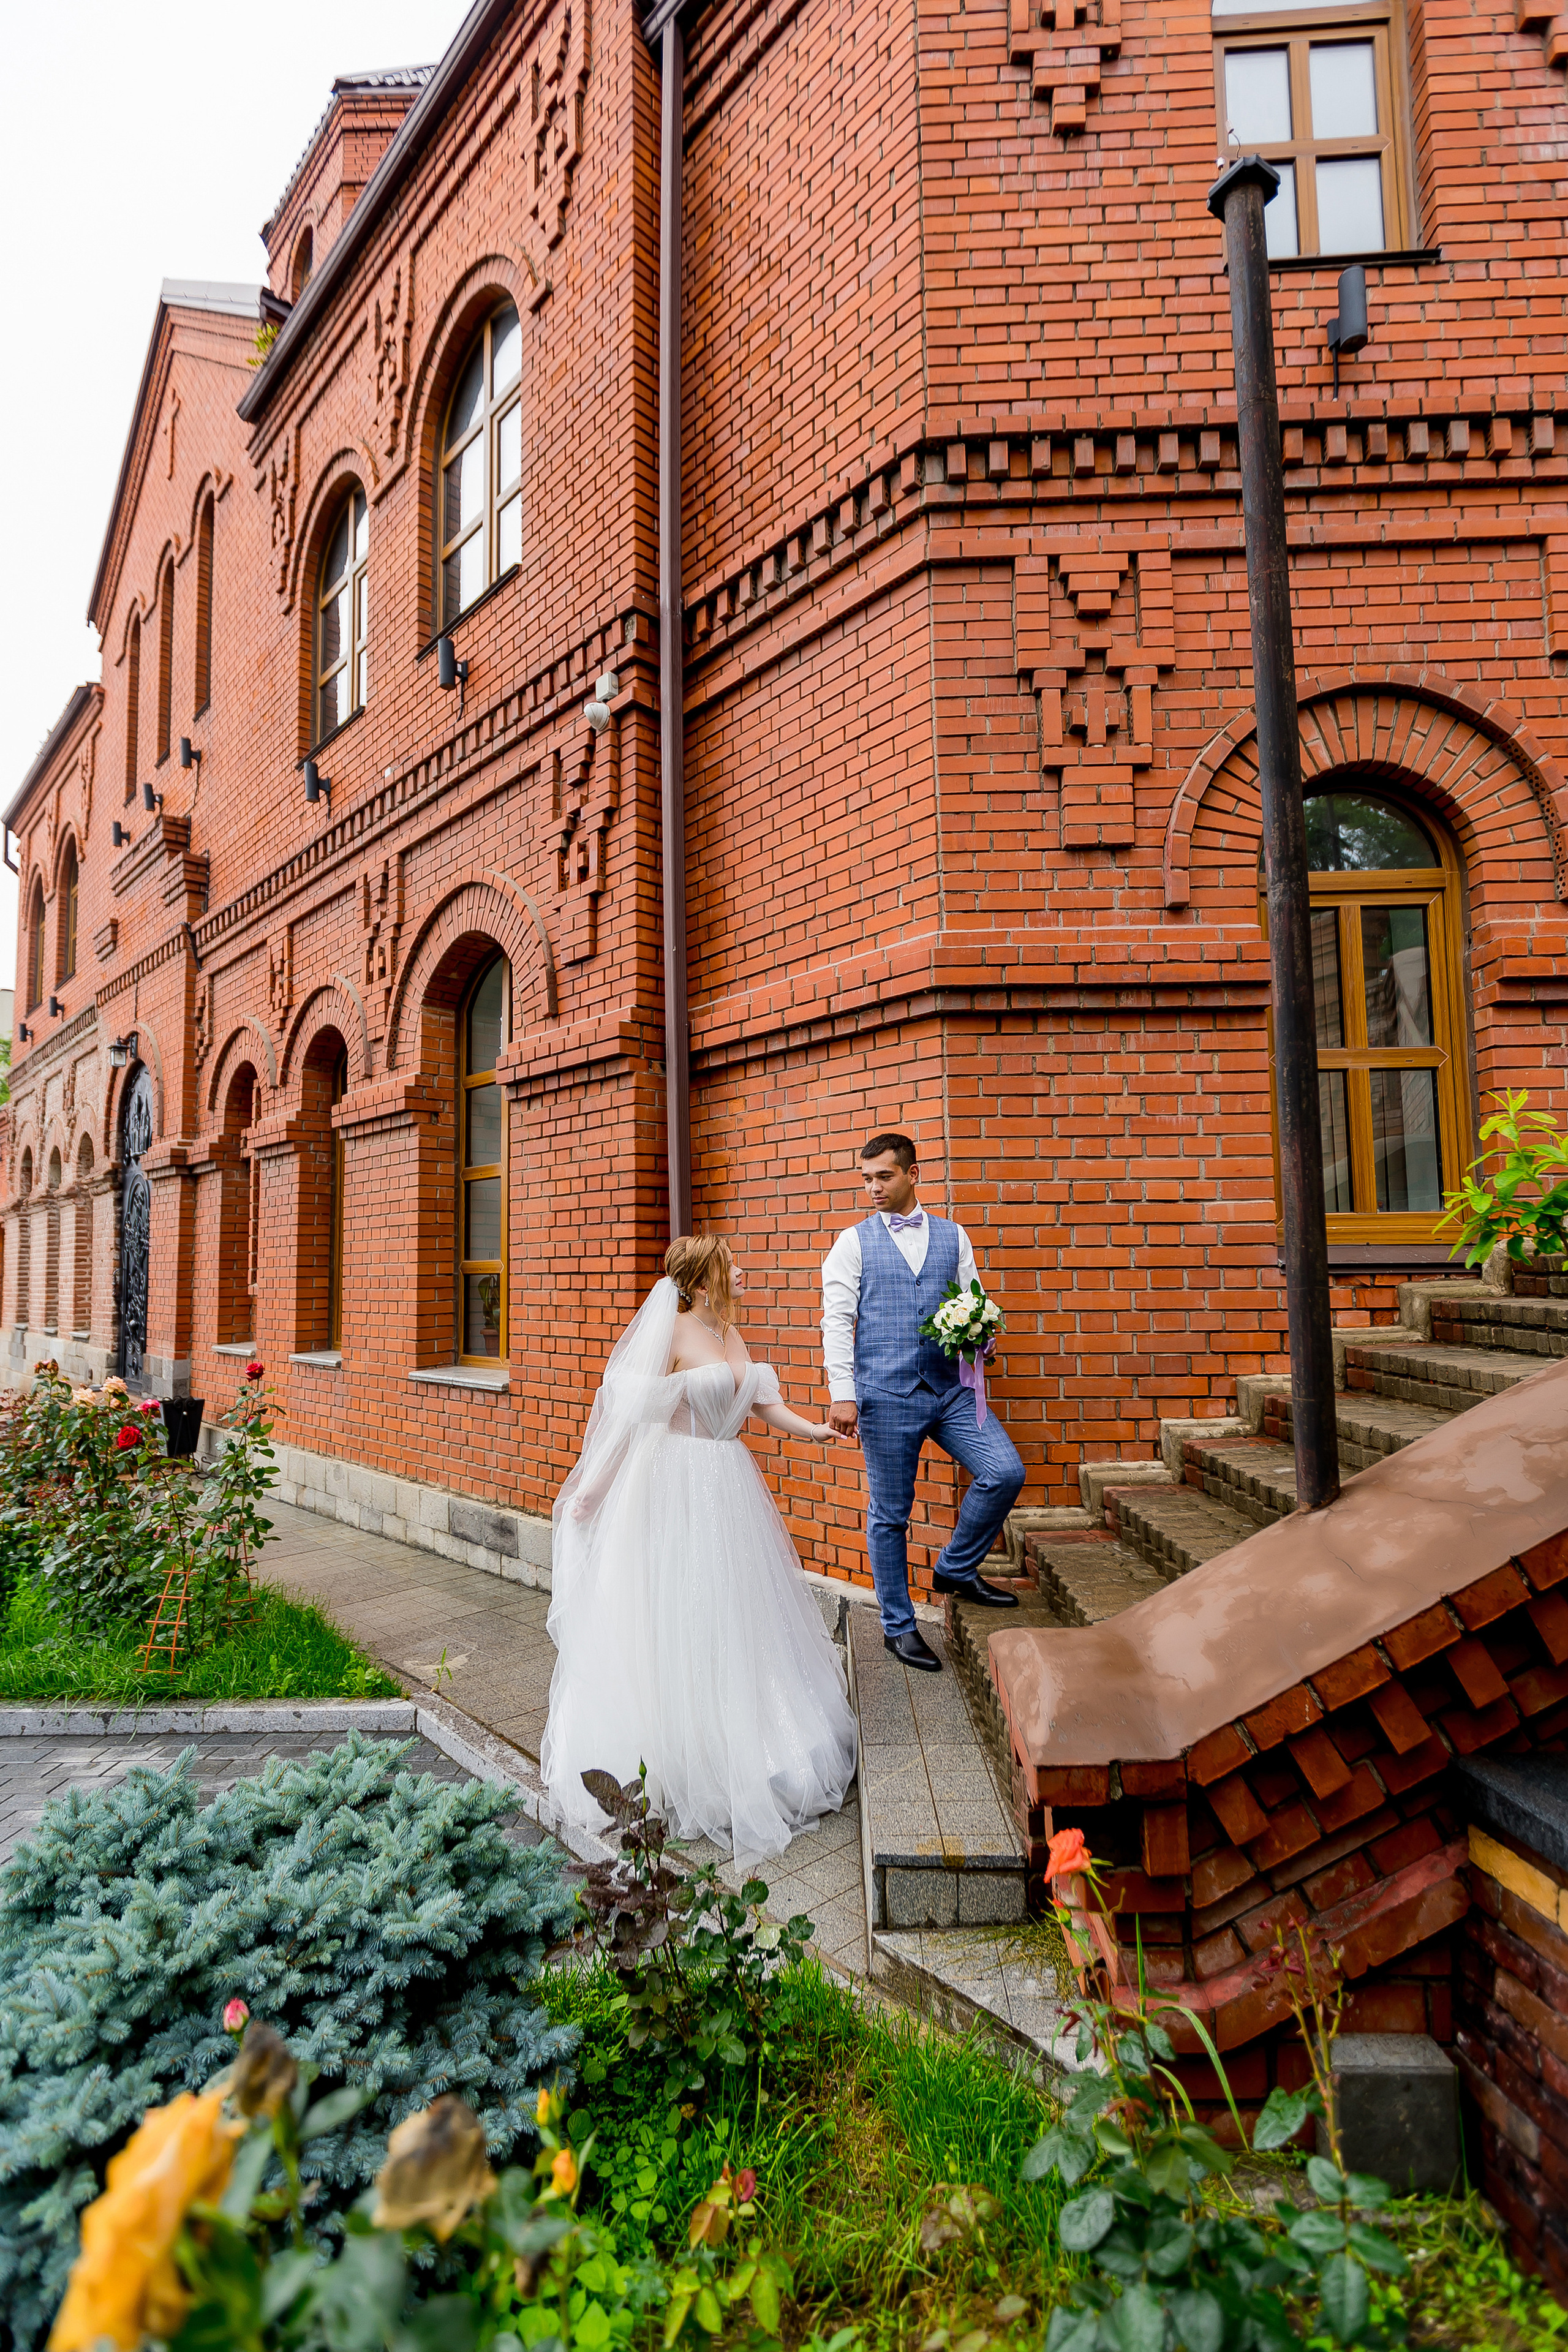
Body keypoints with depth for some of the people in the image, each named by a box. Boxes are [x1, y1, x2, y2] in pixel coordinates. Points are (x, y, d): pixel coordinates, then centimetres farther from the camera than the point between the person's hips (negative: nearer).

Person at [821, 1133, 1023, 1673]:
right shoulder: (853, 1242, 2)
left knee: (1006, 1472, -10)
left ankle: (956, 1569, 15)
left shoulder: (953, 1236, 10)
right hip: (886, 1396, -3)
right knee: (889, 1513, 5)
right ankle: (898, 1625, 24)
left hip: (950, 1389, 3)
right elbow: (837, 1320, -3)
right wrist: (843, 1395, -11)